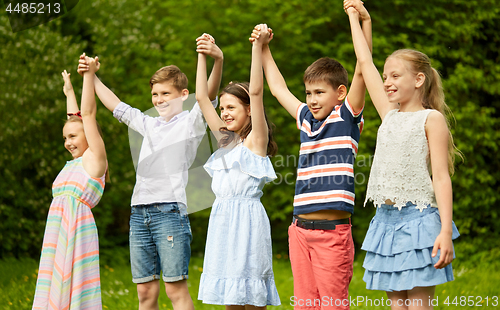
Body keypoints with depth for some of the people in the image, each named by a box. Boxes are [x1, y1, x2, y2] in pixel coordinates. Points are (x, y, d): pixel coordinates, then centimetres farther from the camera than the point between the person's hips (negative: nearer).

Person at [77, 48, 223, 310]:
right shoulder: (149, 125, 23)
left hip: (169, 210, -6)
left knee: (176, 289, -10)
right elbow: (115, 106, 36)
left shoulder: (191, 122, 6)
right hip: (139, 212, 6)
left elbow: (209, 95, -12)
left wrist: (217, 60, -29)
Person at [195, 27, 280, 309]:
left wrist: (258, 46, -17)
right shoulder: (225, 139, 15)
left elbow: (256, 92, -14)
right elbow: (202, 97, 17)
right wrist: (203, 55, 14)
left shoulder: (256, 140, -3)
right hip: (222, 219, 7)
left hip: (247, 218, -7)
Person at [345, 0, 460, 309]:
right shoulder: (390, 115, 14)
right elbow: (365, 62, 21)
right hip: (387, 219, 6)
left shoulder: (431, 119, -2)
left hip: (418, 219, -6)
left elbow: (441, 177, -8)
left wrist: (446, 230, -17)